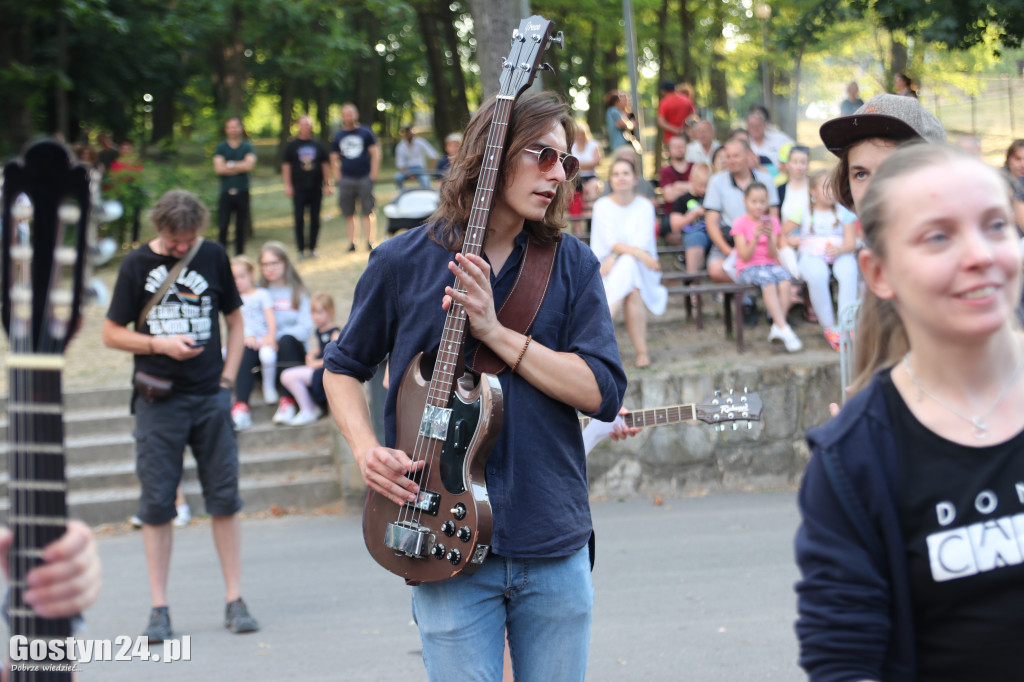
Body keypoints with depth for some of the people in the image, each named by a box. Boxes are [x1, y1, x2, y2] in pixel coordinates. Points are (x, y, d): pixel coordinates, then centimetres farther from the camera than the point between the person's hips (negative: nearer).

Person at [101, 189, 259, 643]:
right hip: (158, 401, -1)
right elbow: (112, 334, 4)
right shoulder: (138, 264, 1)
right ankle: (159, 609, 6)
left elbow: (234, 319, 14)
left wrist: (227, 377, 4)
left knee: (224, 499, 2)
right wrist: (160, 344, -11)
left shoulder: (213, 257, 5)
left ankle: (234, 600, 10)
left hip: (210, 399, 1)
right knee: (156, 504, 0)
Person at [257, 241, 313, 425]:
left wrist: (276, 338, -20)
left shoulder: (298, 292, 11)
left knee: (286, 340, -35)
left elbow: (306, 327, -3)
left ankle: (287, 402, -41)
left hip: (292, 349, -1)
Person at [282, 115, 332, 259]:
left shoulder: (317, 145, 9)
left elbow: (325, 165, 12)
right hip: (299, 189, -2)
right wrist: (287, 185, -5)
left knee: (315, 219, 4)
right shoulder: (292, 145, 4)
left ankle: (312, 248, 13)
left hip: (316, 188, 2)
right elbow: (286, 166, 3)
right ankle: (301, 249, 3)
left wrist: (327, 184, 7)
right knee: (299, 219, -3)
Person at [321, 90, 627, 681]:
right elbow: (344, 368, 13)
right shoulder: (404, 263, 0)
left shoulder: (572, 265, 3)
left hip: (555, 545, 2)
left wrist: (495, 332, -15)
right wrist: (367, 450, -6)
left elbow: (605, 391, -7)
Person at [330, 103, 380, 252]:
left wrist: (373, 175, -4)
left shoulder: (366, 132, 5)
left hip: (364, 178, -2)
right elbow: (334, 159, 13)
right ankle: (352, 241, 4)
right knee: (349, 214, 0)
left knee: (367, 212, -3)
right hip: (346, 180, 2)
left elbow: (375, 154, 4)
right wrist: (338, 178, 2)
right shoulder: (338, 136, 11)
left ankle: (369, 240, 0)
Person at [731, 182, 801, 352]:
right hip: (748, 268, -3)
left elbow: (773, 255, 3)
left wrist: (770, 237, -15)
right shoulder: (740, 223, 2)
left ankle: (777, 327, -31)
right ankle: (784, 328, -40)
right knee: (768, 281, -36)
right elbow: (745, 255, -6)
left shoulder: (772, 221, 11)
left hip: (770, 264, 3)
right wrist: (755, 237, -21)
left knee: (785, 281, -32)